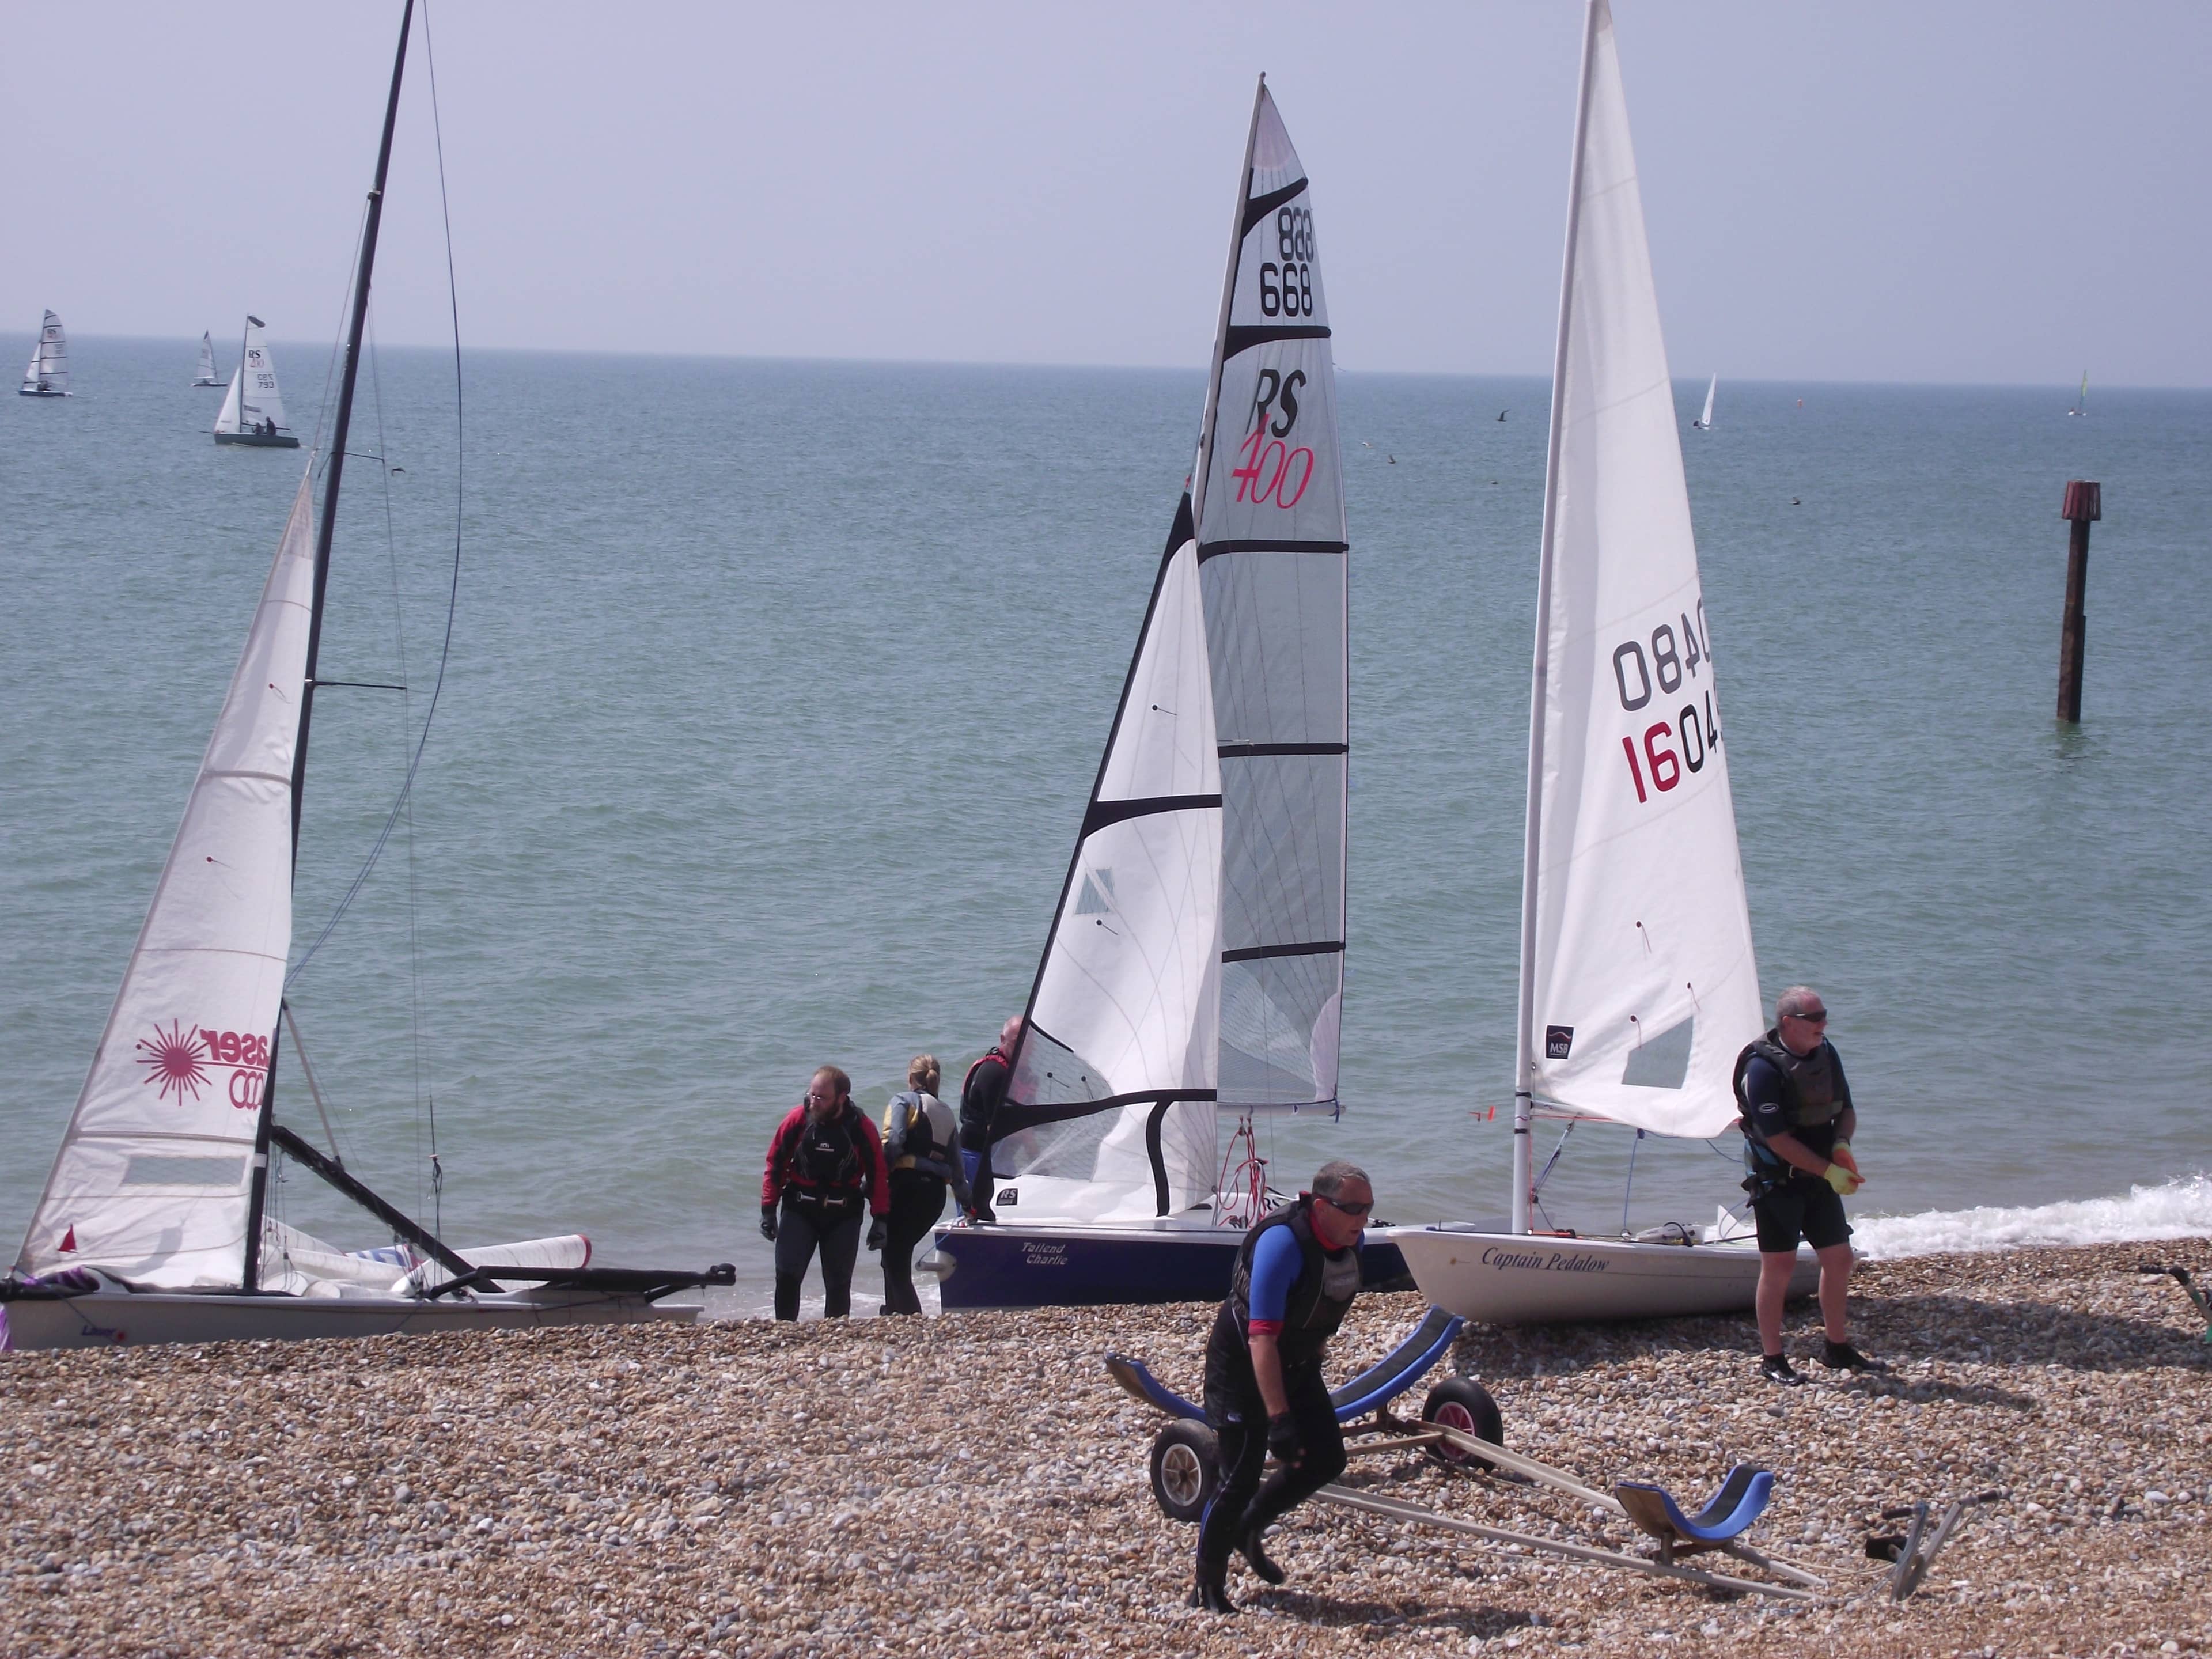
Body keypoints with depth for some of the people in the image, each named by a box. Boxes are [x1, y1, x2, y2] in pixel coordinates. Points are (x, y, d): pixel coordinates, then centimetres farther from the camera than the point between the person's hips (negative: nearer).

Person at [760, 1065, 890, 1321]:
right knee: (787, 1276, -10)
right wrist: (768, 1210, 0)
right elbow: (775, 1165, 2)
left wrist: (880, 1220, -1)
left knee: (838, 1285, 4)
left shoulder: (861, 1128, -8)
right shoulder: (797, 1120, -7)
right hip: (799, 1211, 0)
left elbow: (878, 1175, 0)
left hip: (843, 1216, 0)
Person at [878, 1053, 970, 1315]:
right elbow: (957, 1165, 21)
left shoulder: (904, 1102, 2)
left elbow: (893, 1142, -15)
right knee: (900, 1253, 19)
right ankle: (893, 1312, 19)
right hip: (937, 1193, 7)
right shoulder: (946, 1112, 20)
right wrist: (967, 1203, 29)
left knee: (894, 1258, -5)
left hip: (908, 1184, -7)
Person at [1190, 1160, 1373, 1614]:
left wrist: (1312, 1359, 21)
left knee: (1327, 1459, 3)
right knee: (1241, 1476, -7)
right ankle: (1208, 1588, 9)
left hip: (1297, 1363, 8)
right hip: (1243, 1366, -8)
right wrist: (1278, 1418, -38)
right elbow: (1262, 1338, -35)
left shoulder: (1349, 1238, -8)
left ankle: (1249, 1530, 25)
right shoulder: (1282, 1243, -32)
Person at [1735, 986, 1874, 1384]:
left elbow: (1847, 1110, 14)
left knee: (1839, 1258, 10)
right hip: (1777, 1182, -7)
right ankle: (1772, 1359, 6)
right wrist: (1829, 1170, -22)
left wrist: (1841, 1144, -8)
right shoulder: (1763, 1068, -19)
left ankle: (1837, 1348, 25)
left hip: (1819, 1180, 7)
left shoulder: (1826, 1054, 4)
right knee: (1779, 1266, -4)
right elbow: (1777, 1138, -22)